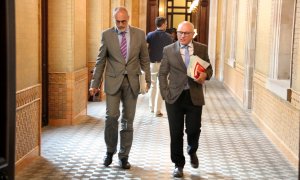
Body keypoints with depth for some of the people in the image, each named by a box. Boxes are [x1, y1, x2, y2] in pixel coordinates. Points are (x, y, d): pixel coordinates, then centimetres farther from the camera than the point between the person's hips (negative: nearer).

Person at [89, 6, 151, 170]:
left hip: (132, 82, 1)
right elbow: (100, 61, 4)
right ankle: (110, 151, 13)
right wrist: (95, 83, 2)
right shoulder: (107, 35, 0)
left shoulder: (139, 34, 2)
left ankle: (124, 156, 17)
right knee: (111, 116, -10)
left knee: (128, 119, 6)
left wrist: (147, 80, -1)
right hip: (113, 81, -1)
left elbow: (144, 59, 7)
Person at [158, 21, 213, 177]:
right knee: (176, 133, 4)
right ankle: (178, 164, 21)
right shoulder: (168, 50, 2)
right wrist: (165, 94, -5)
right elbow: (162, 74, 5)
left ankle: (192, 152, 37)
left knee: (194, 130, 2)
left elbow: (209, 68, 12)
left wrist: (205, 74, -12)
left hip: (195, 97, 1)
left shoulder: (202, 49, 4)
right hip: (175, 97, 0)